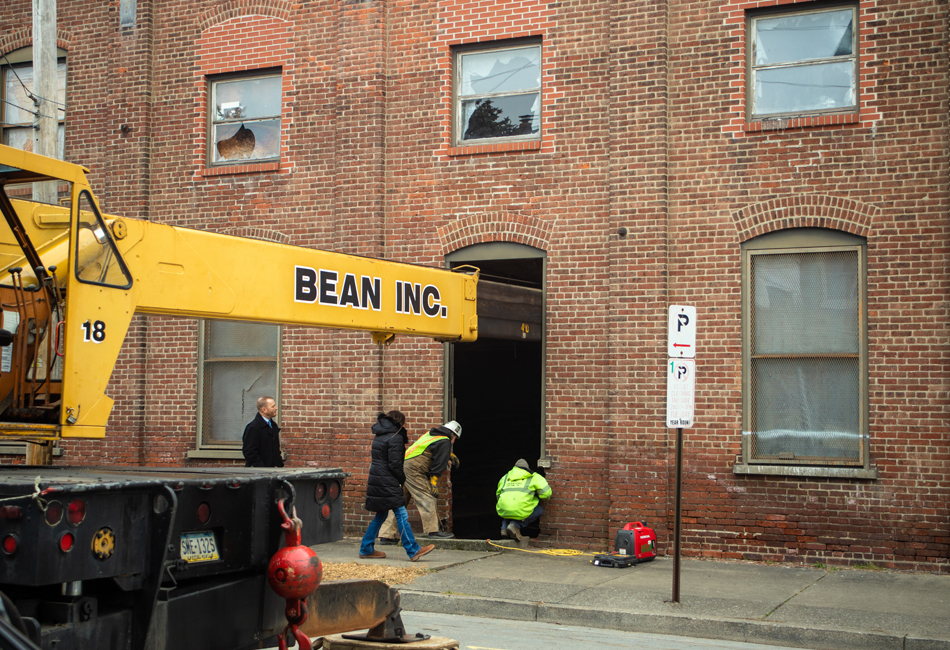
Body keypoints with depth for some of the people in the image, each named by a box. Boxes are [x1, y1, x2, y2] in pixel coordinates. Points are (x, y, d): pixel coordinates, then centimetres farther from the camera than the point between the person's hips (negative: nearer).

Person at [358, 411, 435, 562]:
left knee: (381, 515, 16)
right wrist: (403, 480, -2)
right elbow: (395, 464, -15)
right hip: (387, 482, -9)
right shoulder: (395, 437, -10)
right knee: (401, 514, -9)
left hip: (376, 480, 9)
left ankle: (366, 549, 19)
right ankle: (413, 551, -11)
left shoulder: (379, 436, 17)